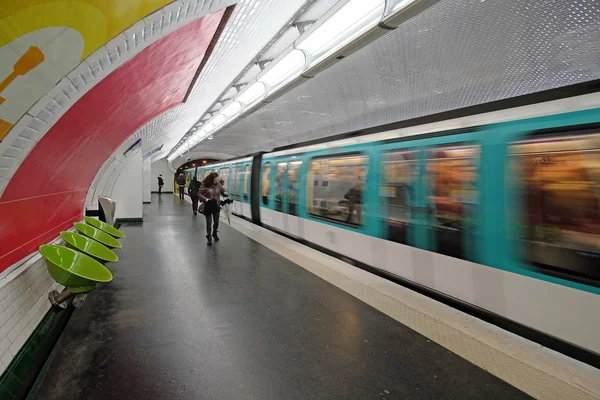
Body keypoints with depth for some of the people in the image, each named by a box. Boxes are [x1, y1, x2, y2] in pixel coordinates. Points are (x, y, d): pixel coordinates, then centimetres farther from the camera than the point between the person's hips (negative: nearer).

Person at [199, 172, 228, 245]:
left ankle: (215, 233, 39)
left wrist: (226, 193, -17)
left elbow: (223, 191, 7)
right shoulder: (205, 185, -13)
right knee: (209, 222, 2)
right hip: (208, 207, -3)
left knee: (216, 221, 13)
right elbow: (199, 194, -11)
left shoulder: (218, 185, -2)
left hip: (216, 206, 4)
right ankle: (209, 237, 14)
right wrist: (205, 199, -27)